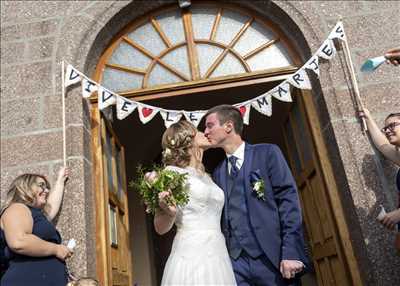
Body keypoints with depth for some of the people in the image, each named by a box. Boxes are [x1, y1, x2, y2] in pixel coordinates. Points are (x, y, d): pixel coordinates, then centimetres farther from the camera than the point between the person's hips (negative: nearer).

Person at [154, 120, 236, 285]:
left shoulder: (207, 177, 16)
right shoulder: (172, 172, -3)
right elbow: (161, 228, -4)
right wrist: (169, 212, -23)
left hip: (219, 258, 7)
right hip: (191, 259, -6)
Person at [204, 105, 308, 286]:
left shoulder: (267, 153, 1)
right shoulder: (218, 172, 15)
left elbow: (288, 200, -7)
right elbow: (223, 218, 14)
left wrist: (291, 252, -15)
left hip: (273, 259, -4)